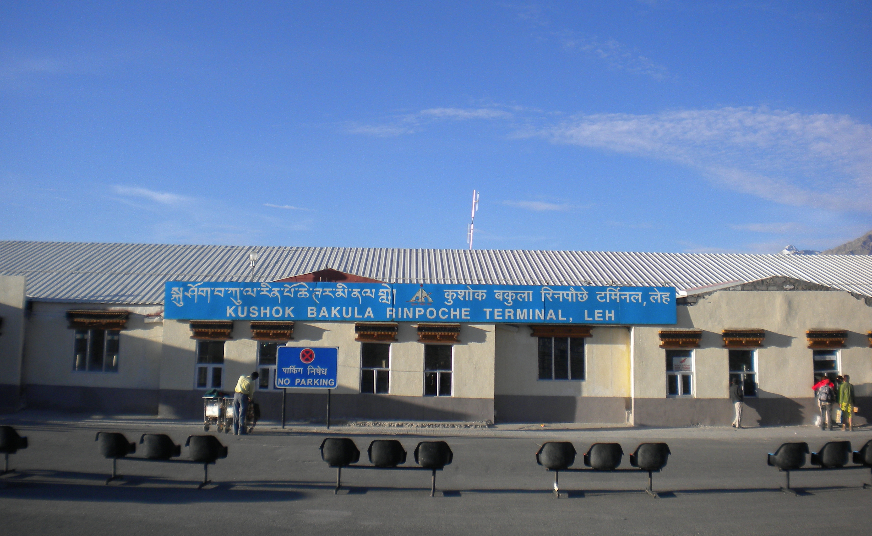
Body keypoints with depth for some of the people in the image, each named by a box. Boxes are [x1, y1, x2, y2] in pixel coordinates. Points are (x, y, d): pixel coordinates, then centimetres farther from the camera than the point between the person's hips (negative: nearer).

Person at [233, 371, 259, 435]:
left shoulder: (242, 377, 11)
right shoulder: (251, 382, -4)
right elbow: (251, 392, 2)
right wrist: (250, 399, 23)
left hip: (236, 394, 5)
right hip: (243, 396, -5)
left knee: (235, 414, 9)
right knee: (242, 414, -2)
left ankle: (235, 431, 11)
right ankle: (241, 431, -3)